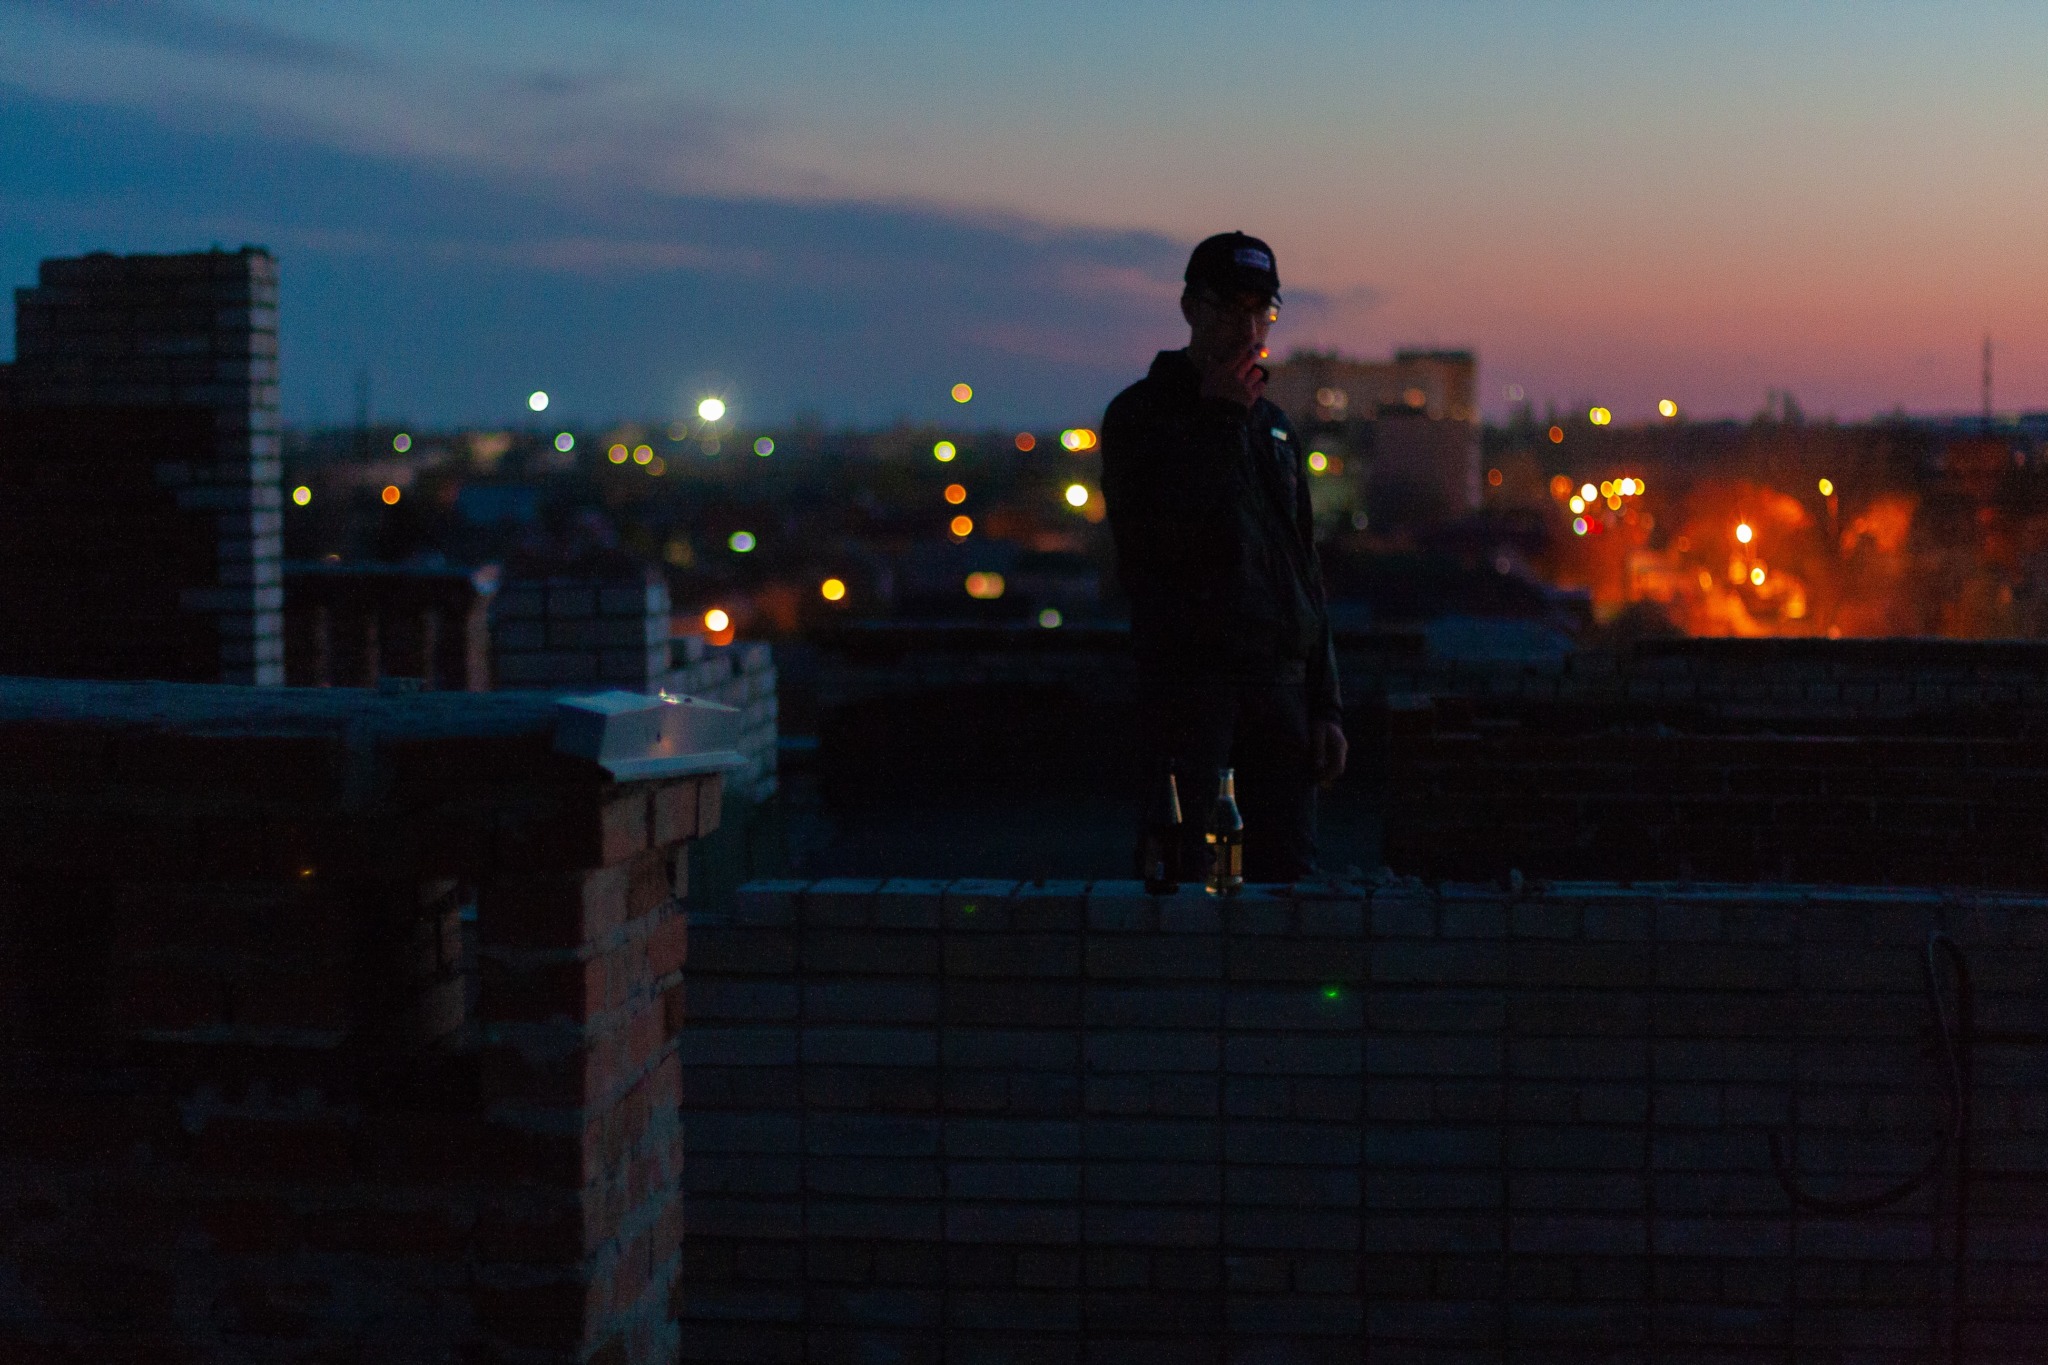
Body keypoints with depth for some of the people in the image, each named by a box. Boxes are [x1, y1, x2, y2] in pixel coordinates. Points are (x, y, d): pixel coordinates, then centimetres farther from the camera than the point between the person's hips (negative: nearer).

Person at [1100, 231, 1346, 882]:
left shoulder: (1272, 425, 18)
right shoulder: (1140, 414, 0)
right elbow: (1158, 541, -15)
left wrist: (1325, 705, 12)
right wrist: (1218, 419, -11)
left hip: (1280, 684, 5)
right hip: (1186, 680, -5)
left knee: (1288, 872, 3)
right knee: (1188, 875, -7)